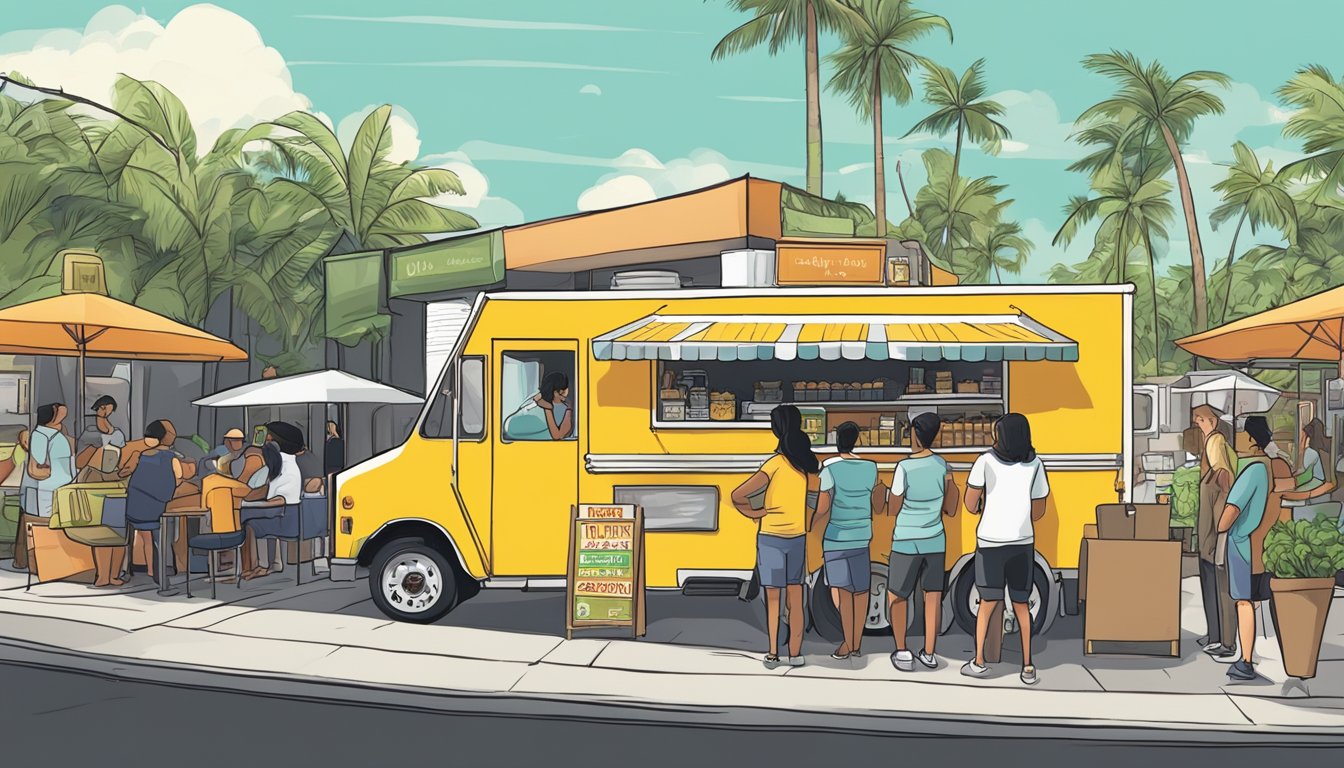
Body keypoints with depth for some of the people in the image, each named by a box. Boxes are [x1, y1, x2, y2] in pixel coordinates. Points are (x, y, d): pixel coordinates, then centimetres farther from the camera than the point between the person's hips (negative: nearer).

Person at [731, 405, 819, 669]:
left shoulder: (775, 463, -17)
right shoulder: (806, 461, -2)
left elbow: (738, 495, -24)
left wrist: (754, 513, -8)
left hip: (771, 536, -4)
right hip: (798, 536, 4)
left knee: (773, 597, 5)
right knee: (795, 597, 10)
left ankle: (773, 654, 7)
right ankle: (795, 653, 13)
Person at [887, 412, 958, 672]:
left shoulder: (904, 468, -17)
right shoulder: (942, 465, -2)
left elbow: (892, 510, -8)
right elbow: (950, 510, 2)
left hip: (906, 542, -4)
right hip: (935, 541, 4)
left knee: (896, 596, 10)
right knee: (933, 596, 9)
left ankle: (902, 652, 6)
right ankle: (929, 653, 11)